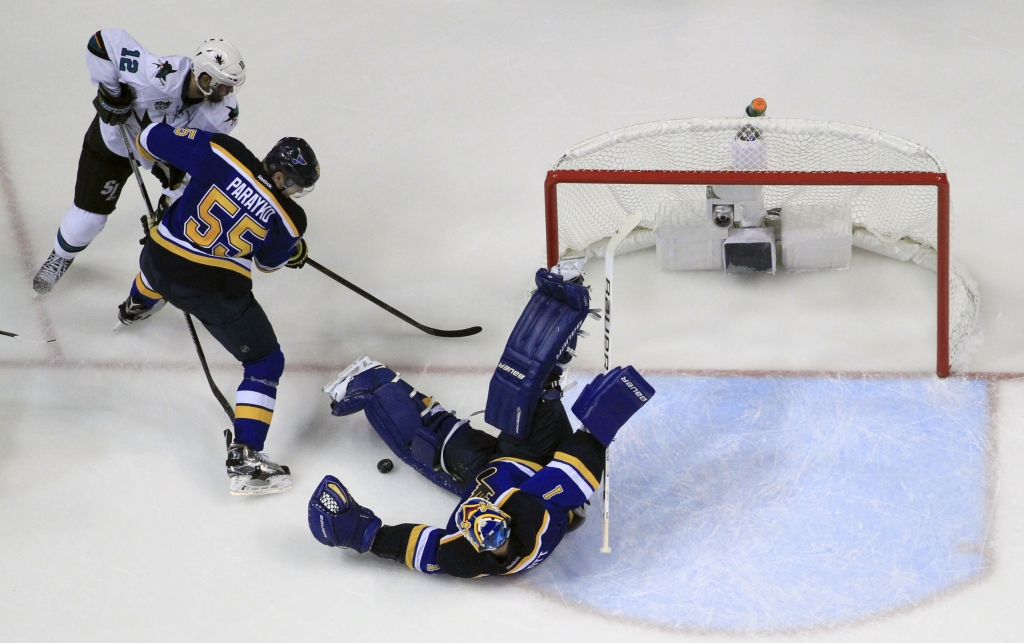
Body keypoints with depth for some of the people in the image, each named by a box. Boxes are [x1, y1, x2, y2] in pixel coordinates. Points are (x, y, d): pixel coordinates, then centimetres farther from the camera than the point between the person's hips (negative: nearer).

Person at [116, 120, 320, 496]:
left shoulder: (221, 153, -13)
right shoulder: (288, 220, -12)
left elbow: (151, 139, -5)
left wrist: (167, 164, 17)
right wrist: (297, 250, 30)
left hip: (158, 263, 5)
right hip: (215, 291, -5)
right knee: (265, 363, 8)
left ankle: (135, 308, 77)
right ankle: (244, 460, -2)